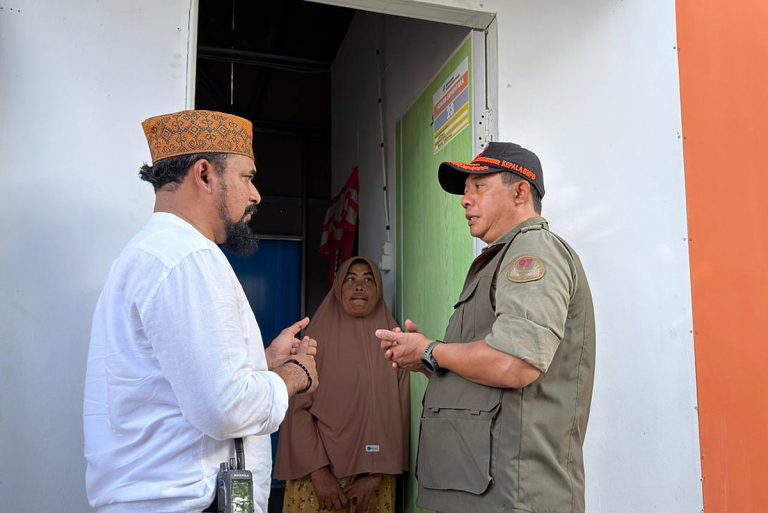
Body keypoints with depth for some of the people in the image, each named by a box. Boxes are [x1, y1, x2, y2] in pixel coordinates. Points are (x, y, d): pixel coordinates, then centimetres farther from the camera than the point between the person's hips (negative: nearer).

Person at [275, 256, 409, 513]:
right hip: (318, 473, -2)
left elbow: (398, 413, -1)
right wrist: (318, 472, -14)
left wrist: (376, 474, -8)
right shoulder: (318, 337, -4)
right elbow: (298, 409, -7)